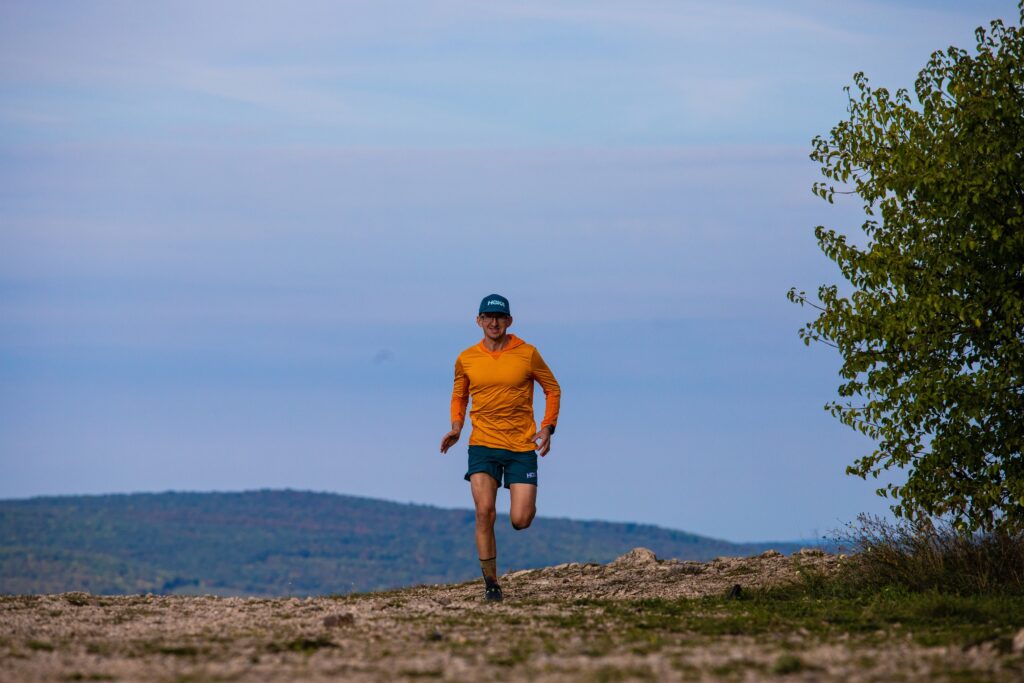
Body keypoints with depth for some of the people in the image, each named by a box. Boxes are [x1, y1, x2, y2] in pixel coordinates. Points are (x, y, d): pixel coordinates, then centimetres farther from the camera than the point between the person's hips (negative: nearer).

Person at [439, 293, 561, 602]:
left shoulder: (527, 355, -2)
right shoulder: (466, 359, 4)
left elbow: (553, 389, 9)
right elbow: (459, 395, 20)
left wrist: (547, 427, -3)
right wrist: (456, 427, 3)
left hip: (522, 447, -1)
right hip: (483, 445, 1)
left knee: (520, 520, -7)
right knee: (484, 513, -16)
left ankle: (526, 503, 33)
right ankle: (491, 583, -5)